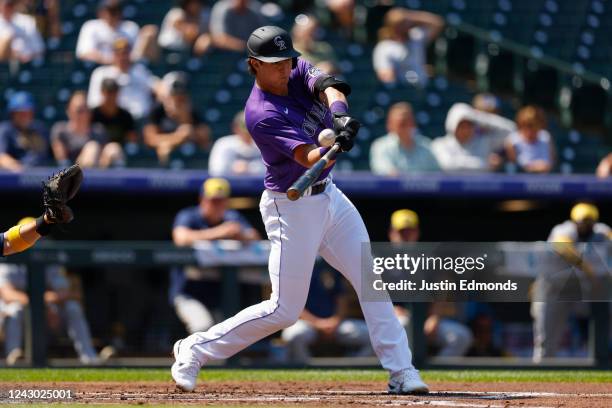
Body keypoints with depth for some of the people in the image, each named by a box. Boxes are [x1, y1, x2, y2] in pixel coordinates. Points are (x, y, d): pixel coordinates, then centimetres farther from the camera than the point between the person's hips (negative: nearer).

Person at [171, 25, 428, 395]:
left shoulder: (298, 72, 0)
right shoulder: (261, 114, -22)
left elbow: (329, 86, -20)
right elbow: (308, 158, -31)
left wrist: (339, 114, -42)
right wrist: (335, 146, -53)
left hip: (327, 195, 7)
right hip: (292, 207, -7)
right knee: (285, 310, -5)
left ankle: (401, 372, 2)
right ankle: (195, 350, 9)